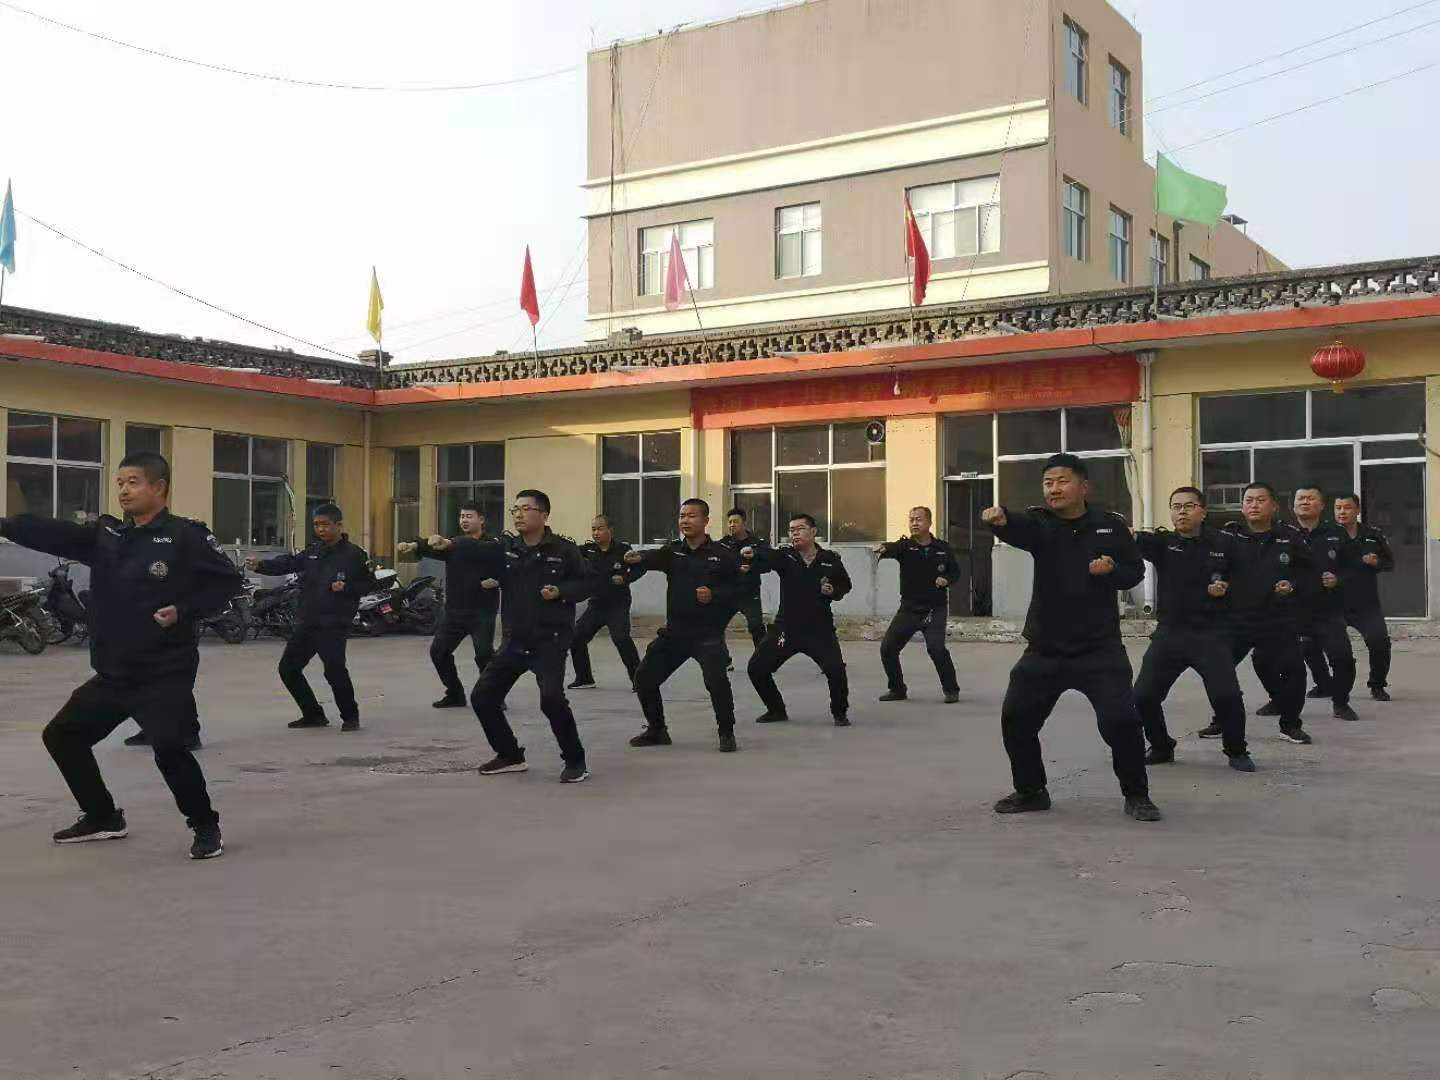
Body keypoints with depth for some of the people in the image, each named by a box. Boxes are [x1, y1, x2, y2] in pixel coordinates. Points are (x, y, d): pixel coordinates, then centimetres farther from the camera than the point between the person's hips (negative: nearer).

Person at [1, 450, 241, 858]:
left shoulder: (185, 535, -9)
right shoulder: (105, 535, 9)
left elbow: (229, 581, -10)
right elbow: (52, 534, -1)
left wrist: (184, 611, -20)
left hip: (165, 674, -7)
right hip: (112, 675, 8)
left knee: (168, 748, -24)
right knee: (61, 734, 15)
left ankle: (205, 825, -1)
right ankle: (103, 817, 32)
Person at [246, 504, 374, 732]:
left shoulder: (354, 554, -4)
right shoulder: (312, 552, 13)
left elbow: (369, 583, 1)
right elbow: (288, 563, 2)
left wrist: (346, 588, -15)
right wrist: (261, 564, -13)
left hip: (334, 625, -7)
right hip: (307, 623, 7)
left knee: (334, 670, -17)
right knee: (288, 668, 8)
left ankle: (350, 717, 5)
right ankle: (313, 715, 22)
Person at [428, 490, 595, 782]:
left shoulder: (563, 549, -5)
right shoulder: (505, 547, 5)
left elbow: (588, 583, 0)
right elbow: (476, 549, -13)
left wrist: (561, 591, -18)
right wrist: (449, 544, -32)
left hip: (550, 640, -5)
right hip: (514, 640, 6)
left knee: (551, 698, -23)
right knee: (482, 696, 4)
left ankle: (575, 761, -3)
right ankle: (510, 756, 24)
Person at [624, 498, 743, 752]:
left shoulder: (722, 555, -3)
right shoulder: (673, 551, 5)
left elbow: (738, 589, -2)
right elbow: (655, 557, -18)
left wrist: (714, 595, -20)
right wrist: (638, 558, -41)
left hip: (708, 632, -5)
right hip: (674, 631, 5)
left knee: (716, 681, -23)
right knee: (644, 678, 5)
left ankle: (726, 733, -1)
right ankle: (657, 730, 26)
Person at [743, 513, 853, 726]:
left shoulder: (831, 559, -2)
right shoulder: (785, 556, -3)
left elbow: (845, 584, 13)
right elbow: (767, 556, -26)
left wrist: (834, 591, -11)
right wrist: (751, 554, -48)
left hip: (820, 628, -2)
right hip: (786, 627, 2)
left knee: (836, 670, -18)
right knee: (757, 668, -2)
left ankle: (840, 712, 10)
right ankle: (777, 710, 22)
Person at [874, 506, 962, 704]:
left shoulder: (942, 548, 0)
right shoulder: (905, 546, -4)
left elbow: (955, 571, 13)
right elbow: (893, 549, -28)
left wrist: (946, 580, -10)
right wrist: (883, 548, -52)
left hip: (934, 610, -2)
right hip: (909, 608, 2)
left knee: (936, 649, -19)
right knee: (887, 648, 1)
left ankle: (951, 689, 1)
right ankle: (898, 689, 20)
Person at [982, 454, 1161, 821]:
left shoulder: (1110, 526, 0)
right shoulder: (1039, 523, -3)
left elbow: (1136, 572, 7)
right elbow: (1016, 527, -27)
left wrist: (1113, 570, -16)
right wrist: (1000, 519, -52)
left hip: (1099, 649, -2)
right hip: (1045, 649, 2)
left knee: (1121, 721, -10)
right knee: (1015, 718, 3)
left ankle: (1136, 796, 12)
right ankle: (1031, 791, 24)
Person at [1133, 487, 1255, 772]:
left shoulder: (1222, 545, 2)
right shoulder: (1163, 542, 0)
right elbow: (1136, 541, -21)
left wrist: (1226, 587, -7)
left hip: (1211, 633, -2)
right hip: (1170, 632, 2)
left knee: (1226, 694, -15)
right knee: (1144, 696, -2)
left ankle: (1237, 752, 10)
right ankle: (1161, 748, 23)